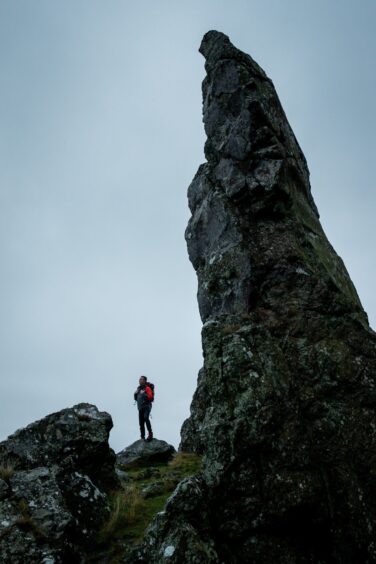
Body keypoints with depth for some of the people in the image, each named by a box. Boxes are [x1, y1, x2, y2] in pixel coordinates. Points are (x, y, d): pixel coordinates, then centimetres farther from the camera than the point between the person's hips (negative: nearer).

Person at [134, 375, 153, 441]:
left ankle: (150, 433, -22)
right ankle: (142, 437, 8)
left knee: (146, 418, -28)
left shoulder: (147, 388, -3)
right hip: (140, 407, 7)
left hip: (146, 406, -6)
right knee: (141, 422, 2)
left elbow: (150, 397, -13)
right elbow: (136, 399, 23)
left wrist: (144, 394, -23)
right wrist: (135, 394, 4)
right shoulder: (138, 388, 17)